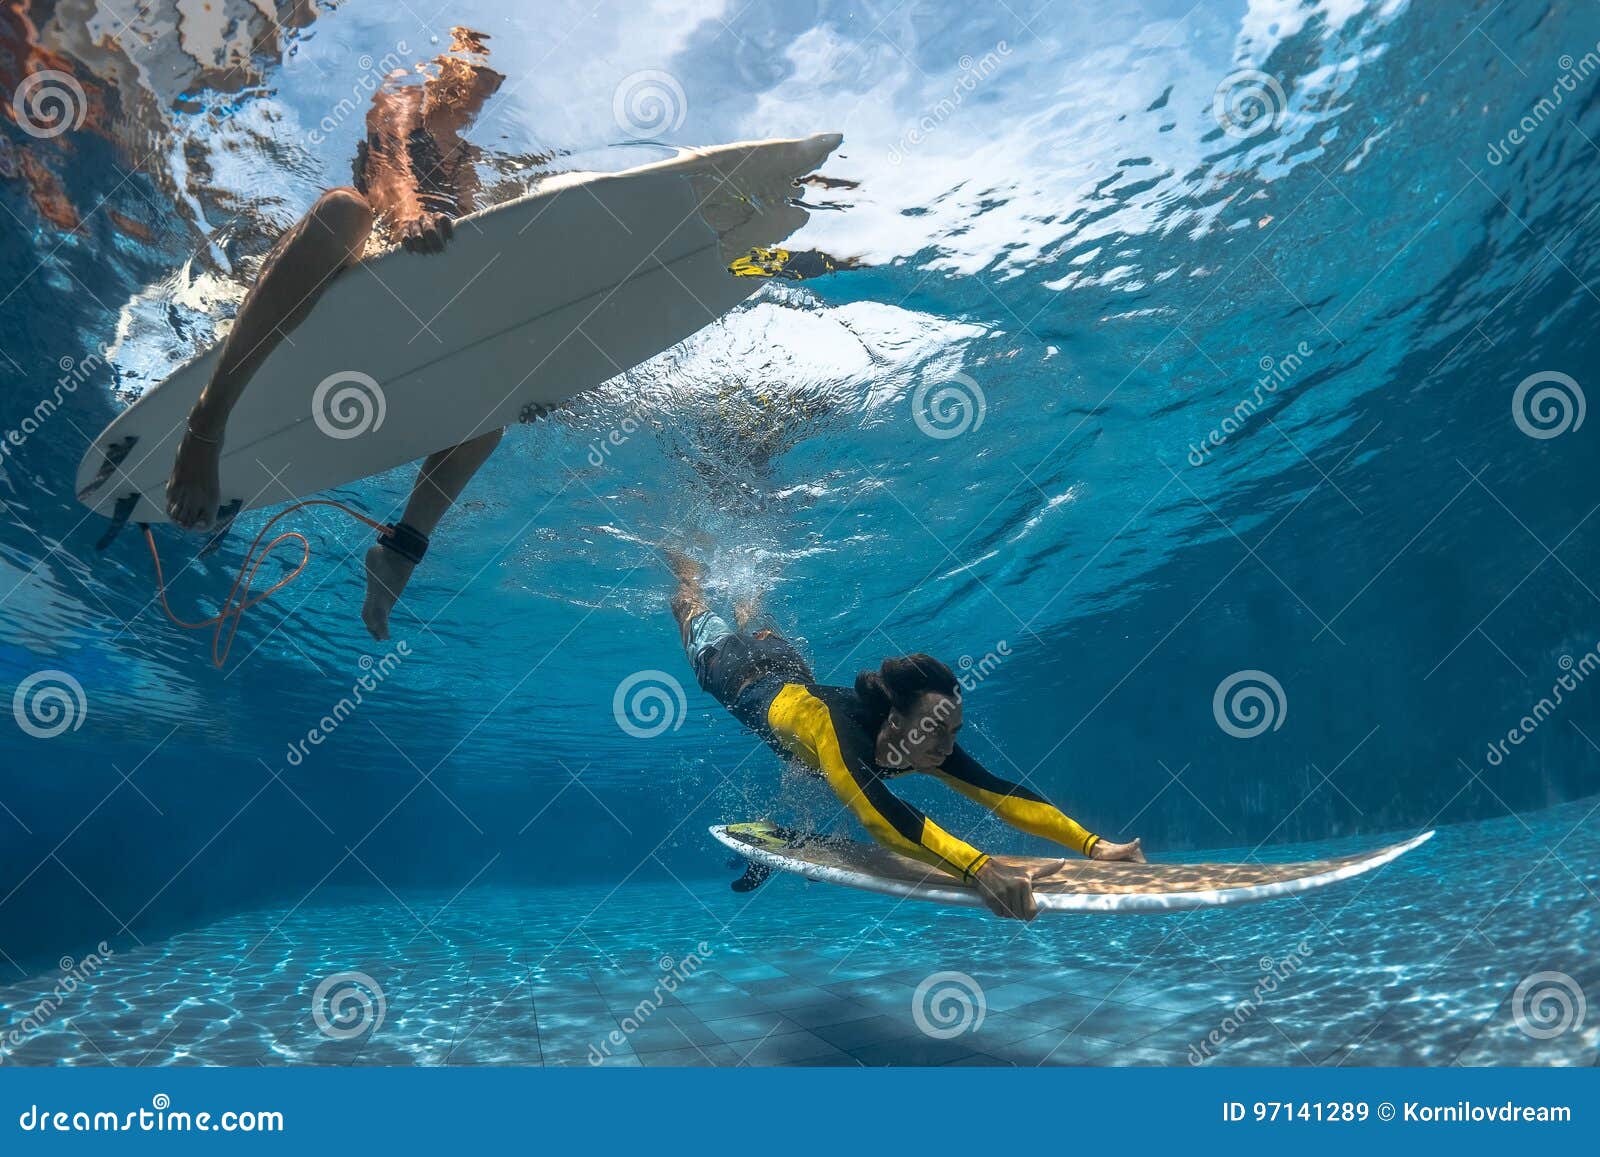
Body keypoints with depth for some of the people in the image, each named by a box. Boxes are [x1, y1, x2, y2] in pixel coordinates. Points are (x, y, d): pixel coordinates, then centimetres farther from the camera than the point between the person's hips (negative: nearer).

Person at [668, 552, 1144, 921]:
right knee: (702, 625, 28)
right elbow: (879, 815, -69)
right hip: (747, 682, -4)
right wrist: (979, 868, -81)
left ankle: (745, 613, 66)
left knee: (759, 636, 38)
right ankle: (686, 568, 53)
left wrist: (1094, 844, -54)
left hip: (797, 680, 4)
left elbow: (1003, 792, -42)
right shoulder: (839, 730, -52)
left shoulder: (927, 747, -35)